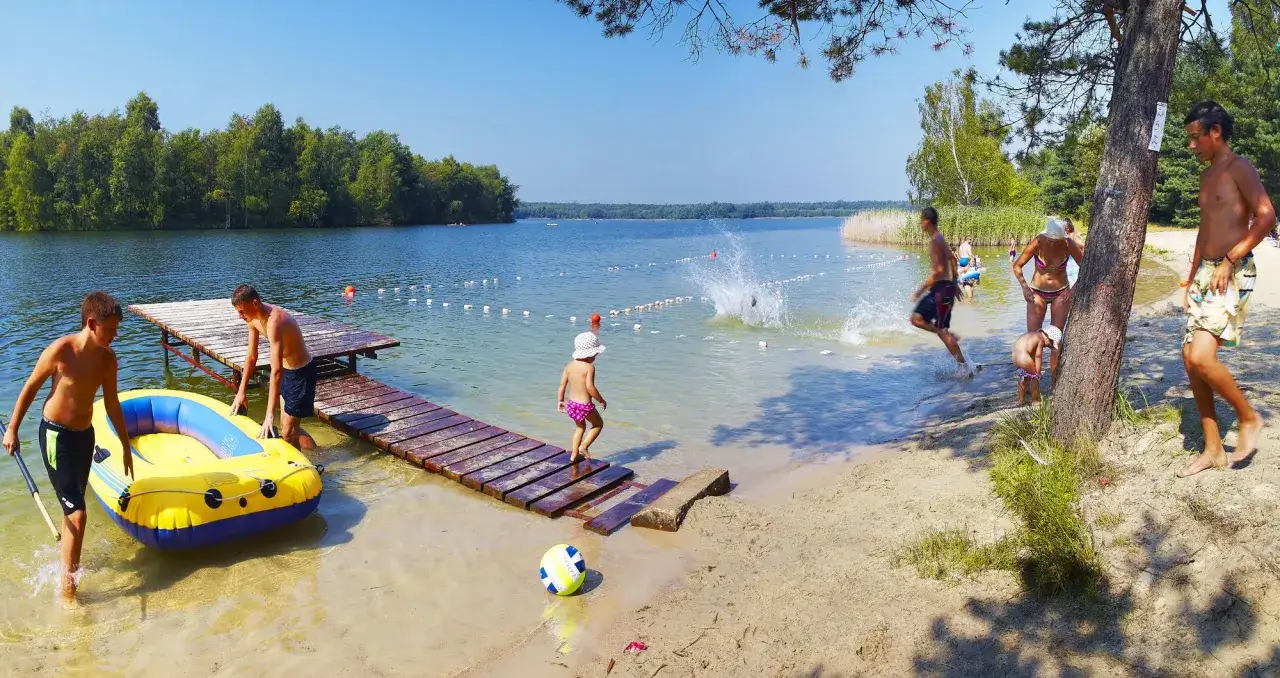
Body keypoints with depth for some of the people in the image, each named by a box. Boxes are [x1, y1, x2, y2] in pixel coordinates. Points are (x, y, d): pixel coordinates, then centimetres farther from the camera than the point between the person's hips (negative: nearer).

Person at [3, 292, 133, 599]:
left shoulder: (107, 358, -4)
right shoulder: (61, 350, -20)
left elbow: (112, 404, 7)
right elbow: (30, 388, -5)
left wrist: (126, 446, 12)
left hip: (85, 435, 5)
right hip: (56, 436, -5)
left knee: (72, 506, 21)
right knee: (77, 512, -9)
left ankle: (68, 557, 41)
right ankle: (68, 578, 5)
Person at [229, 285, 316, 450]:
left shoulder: (274, 322, -33)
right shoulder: (254, 319, -5)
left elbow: (276, 371, -39)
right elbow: (251, 357, 8)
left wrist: (270, 415, -41)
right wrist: (241, 392, 10)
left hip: (302, 372, -9)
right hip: (287, 370, 9)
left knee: (288, 432, -5)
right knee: (285, 426, 17)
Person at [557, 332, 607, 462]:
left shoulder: (570, 365, 1)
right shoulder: (589, 366, -18)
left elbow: (562, 384, 4)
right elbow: (590, 387, -26)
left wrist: (561, 401, 16)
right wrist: (601, 400, -13)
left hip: (571, 403, 7)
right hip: (585, 405, -7)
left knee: (580, 427, 29)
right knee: (598, 424, 19)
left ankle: (574, 454, 30)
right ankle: (584, 446, 6)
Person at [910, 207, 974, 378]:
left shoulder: (935, 241, -17)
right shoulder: (939, 238, 14)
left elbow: (939, 270, -23)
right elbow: (952, 260, 24)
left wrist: (921, 290, -20)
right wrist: (954, 284, 31)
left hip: (942, 288, -10)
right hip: (940, 288, 10)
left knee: (942, 331, -5)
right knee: (916, 318, 11)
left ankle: (964, 367, -1)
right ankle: (949, 336, 10)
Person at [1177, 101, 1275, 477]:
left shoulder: (1239, 168, -7)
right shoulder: (1207, 176, 18)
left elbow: (1267, 217, -17)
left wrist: (1229, 261, -20)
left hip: (1233, 273, -9)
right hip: (1205, 273, 9)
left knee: (1201, 358, -20)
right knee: (1190, 359, 4)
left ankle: (1249, 418, 7)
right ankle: (1213, 450, 12)